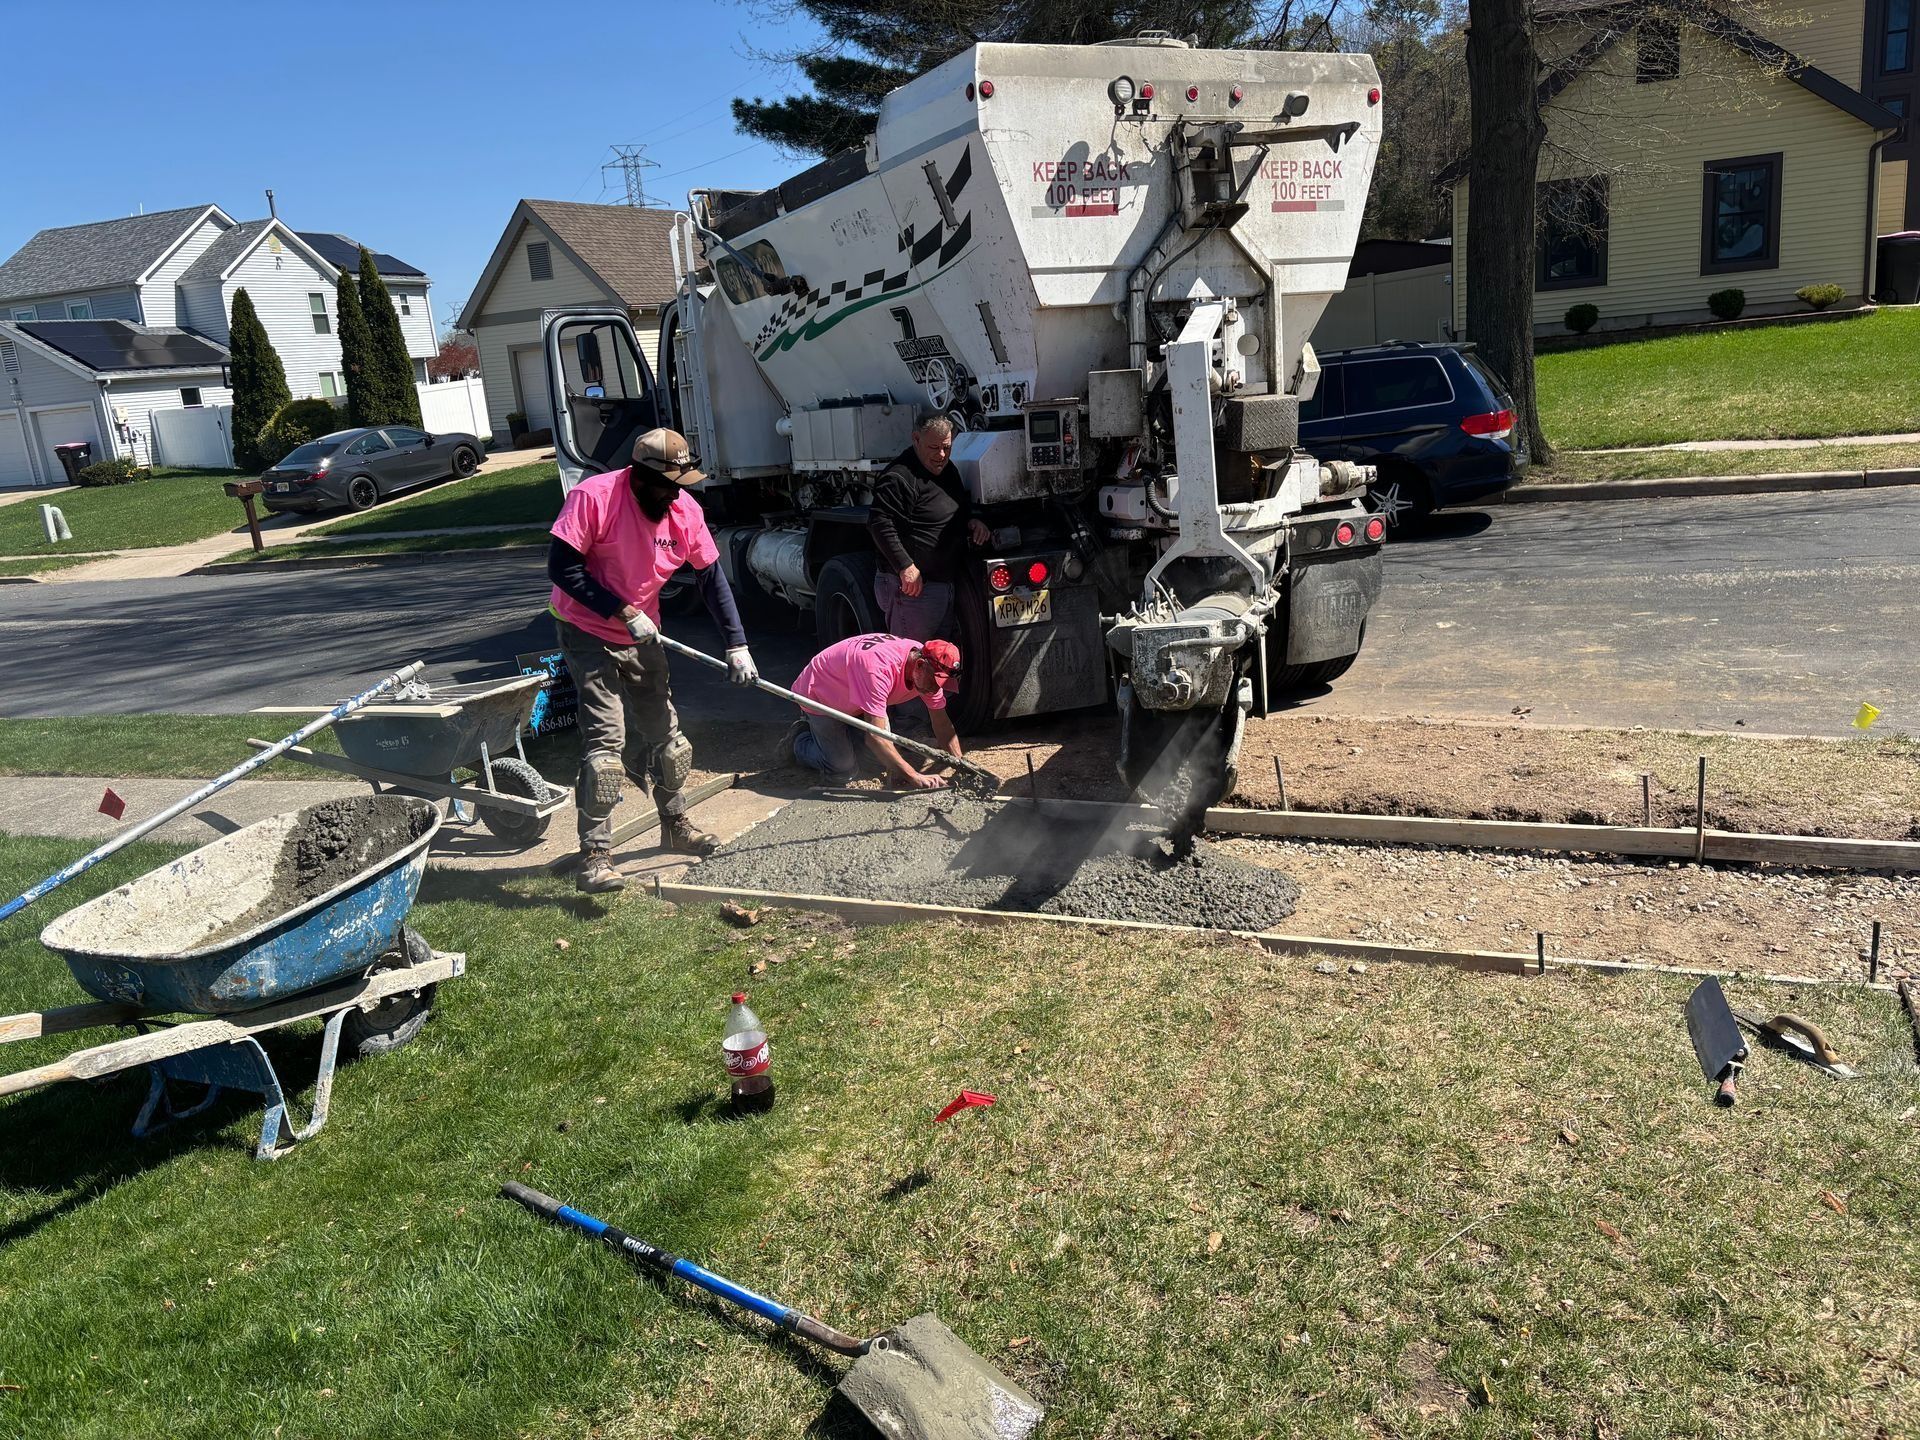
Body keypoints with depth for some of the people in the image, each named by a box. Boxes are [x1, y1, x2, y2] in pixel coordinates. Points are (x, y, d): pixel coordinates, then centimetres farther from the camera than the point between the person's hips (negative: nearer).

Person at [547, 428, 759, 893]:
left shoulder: (685, 510, -9)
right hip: (587, 632, -6)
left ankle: (675, 825, 35)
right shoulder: (594, 497, -23)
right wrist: (623, 613, -27)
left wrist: (737, 646, -6)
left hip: (642, 634, 6)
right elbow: (561, 568, -24)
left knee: (664, 731, 14)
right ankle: (594, 855, -11)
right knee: (606, 736, -16)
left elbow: (711, 578, -1)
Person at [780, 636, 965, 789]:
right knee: (844, 770, -9)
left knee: (886, 757, 0)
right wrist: (914, 777, -46)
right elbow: (875, 737, -46)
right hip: (820, 695, -7)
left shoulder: (929, 670, -19)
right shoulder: (880, 668, -44)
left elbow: (942, 724, -10)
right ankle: (799, 741, 15)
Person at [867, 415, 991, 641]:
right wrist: (905, 566, -27)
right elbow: (880, 523, -24)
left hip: (944, 585, 10)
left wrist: (973, 520, 10)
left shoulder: (947, 470, 16)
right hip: (912, 586, -10)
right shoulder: (900, 478, -16)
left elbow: (961, 507, 33)